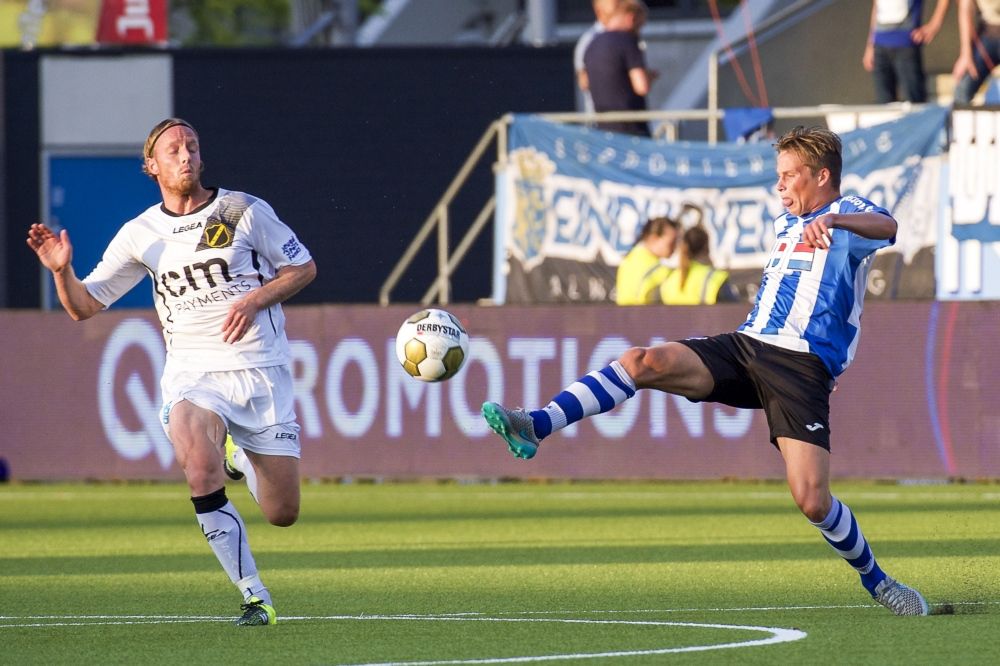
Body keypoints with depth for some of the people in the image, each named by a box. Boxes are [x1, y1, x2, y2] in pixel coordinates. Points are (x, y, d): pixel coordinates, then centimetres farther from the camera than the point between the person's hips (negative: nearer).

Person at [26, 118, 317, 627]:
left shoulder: (243, 211, 1)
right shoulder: (140, 235, 5)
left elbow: (303, 267, 8)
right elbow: (84, 306, 9)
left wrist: (255, 299, -9)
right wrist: (62, 270, -12)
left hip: (260, 370, 0)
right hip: (192, 372, 0)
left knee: (282, 513, 1)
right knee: (201, 473, -32)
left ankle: (240, 457, 38)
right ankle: (254, 598, -21)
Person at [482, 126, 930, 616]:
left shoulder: (849, 216, 1)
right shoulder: (785, 223, 25)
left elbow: (887, 227, -24)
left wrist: (833, 221, -43)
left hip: (802, 368, -7)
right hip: (744, 346, 7)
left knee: (812, 501, -18)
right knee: (643, 362, -20)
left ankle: (875, 581, 9)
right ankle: (534, 427, -32)